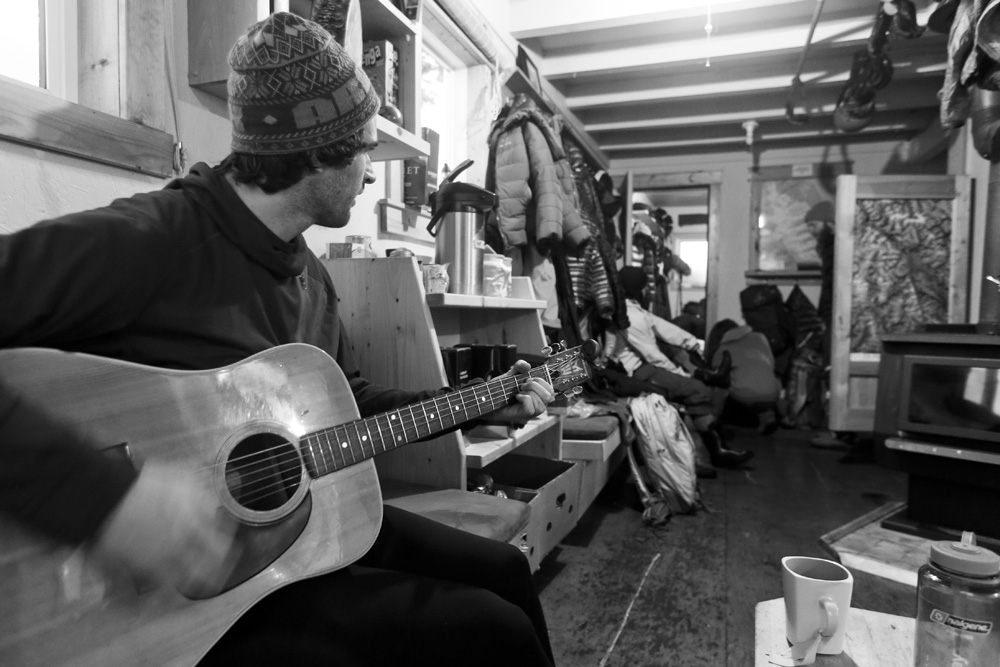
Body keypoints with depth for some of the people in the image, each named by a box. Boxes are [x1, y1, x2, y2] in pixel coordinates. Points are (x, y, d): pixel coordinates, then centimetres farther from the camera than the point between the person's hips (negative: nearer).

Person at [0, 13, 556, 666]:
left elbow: (355, 403, 15)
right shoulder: (149, 239, -22)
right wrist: (107, 494, -38)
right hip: (178, 591, -8)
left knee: (502, 571, 11)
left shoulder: (310, 275, 6)